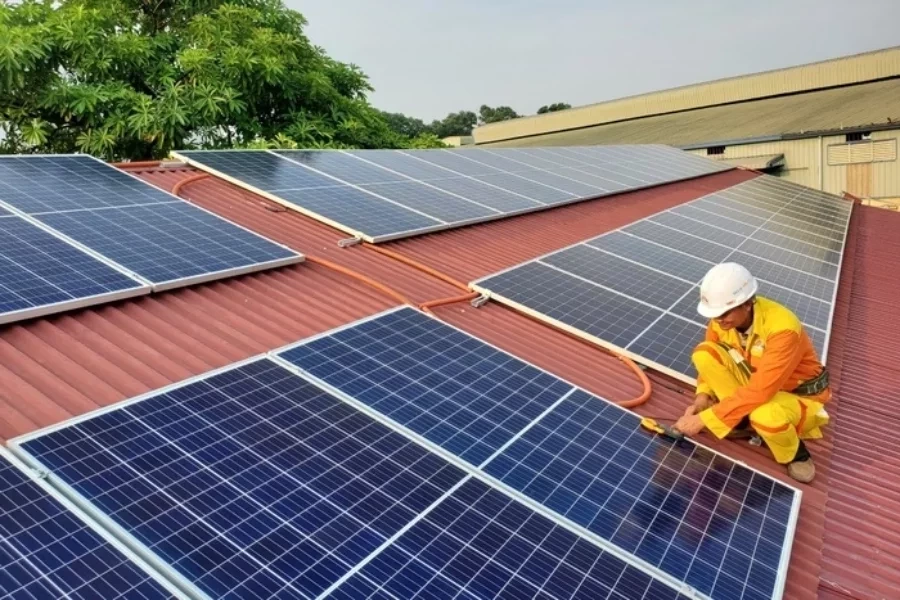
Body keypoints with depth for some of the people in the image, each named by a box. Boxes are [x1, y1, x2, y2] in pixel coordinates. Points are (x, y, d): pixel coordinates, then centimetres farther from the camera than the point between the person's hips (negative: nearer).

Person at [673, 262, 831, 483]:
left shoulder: (782, 328, -35)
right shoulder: (722, 317, -16)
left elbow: (760, 392, -39)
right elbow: (709, 362, 0)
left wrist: (704, 419, -38)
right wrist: (702, 398, -19)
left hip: (798, 395, -5)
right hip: (756, 381, 6)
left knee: (765, 415, -41)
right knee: (704, 353, -19)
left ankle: (795, 453, -4)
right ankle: (744, 420, -3)